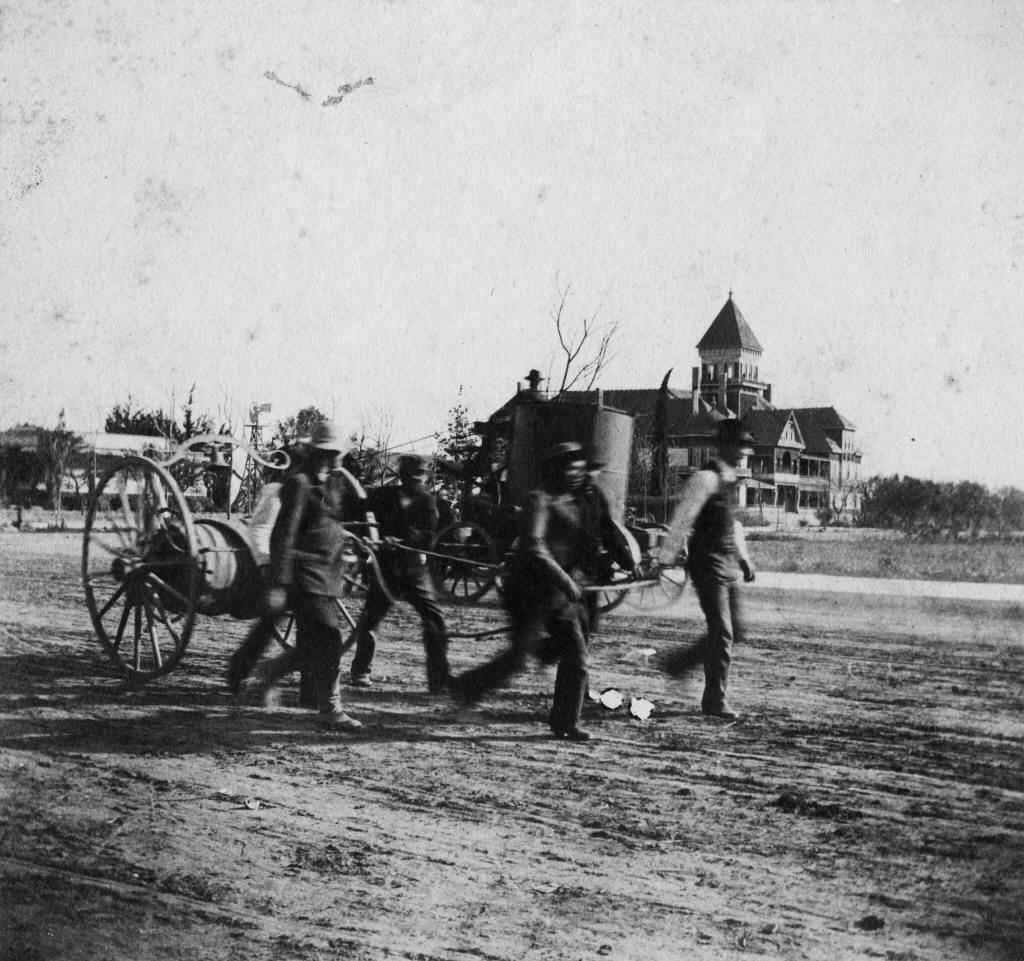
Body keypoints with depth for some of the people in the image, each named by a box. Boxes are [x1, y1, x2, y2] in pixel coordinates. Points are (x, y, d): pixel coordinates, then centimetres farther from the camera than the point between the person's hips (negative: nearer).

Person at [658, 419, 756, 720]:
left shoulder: (729, 479, 14)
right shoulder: (706, 478, -14)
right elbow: (682, 518, -17)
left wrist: (743, 557, 21)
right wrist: (668, 557, -19)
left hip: (727, 564, 9)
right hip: (708, 564, -9)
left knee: (735, 628, 11)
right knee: (722, 632, -7)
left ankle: (678, 662, 27)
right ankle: (714, 701, 2)